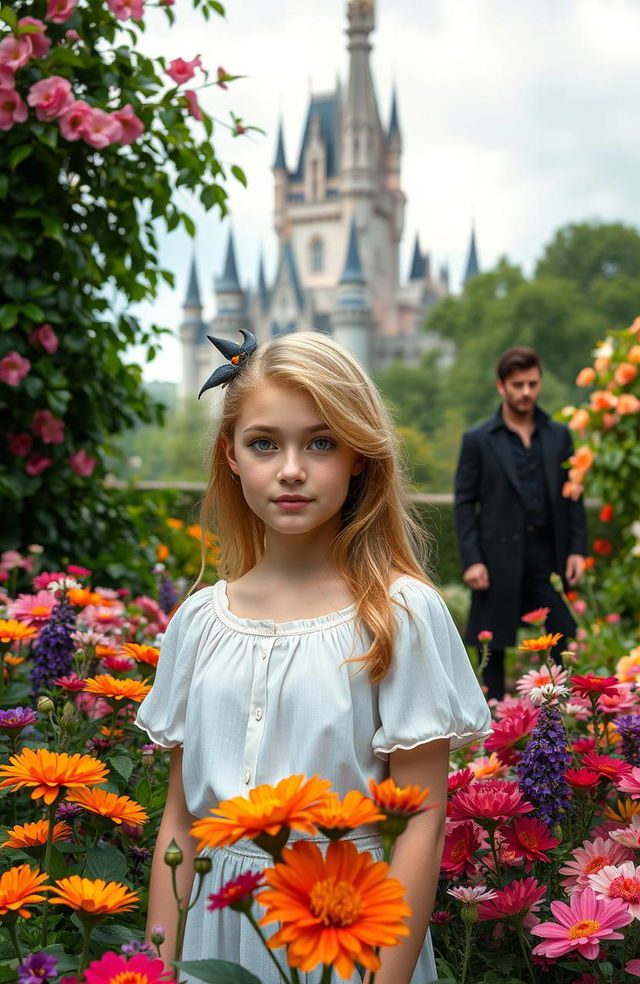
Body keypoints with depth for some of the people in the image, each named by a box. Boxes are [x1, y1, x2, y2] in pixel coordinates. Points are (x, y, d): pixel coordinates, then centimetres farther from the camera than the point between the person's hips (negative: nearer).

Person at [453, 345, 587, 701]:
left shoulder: (559, 435, 12)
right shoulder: (478, 440, 3)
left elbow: (573, 496, 12)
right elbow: (464, 503, 1)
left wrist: (578, 549, 2)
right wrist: (471, 560, -8)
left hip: (550, 555, 2)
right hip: (499, 558, -2)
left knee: (562, 646, -1)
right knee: (493, 649, 4)